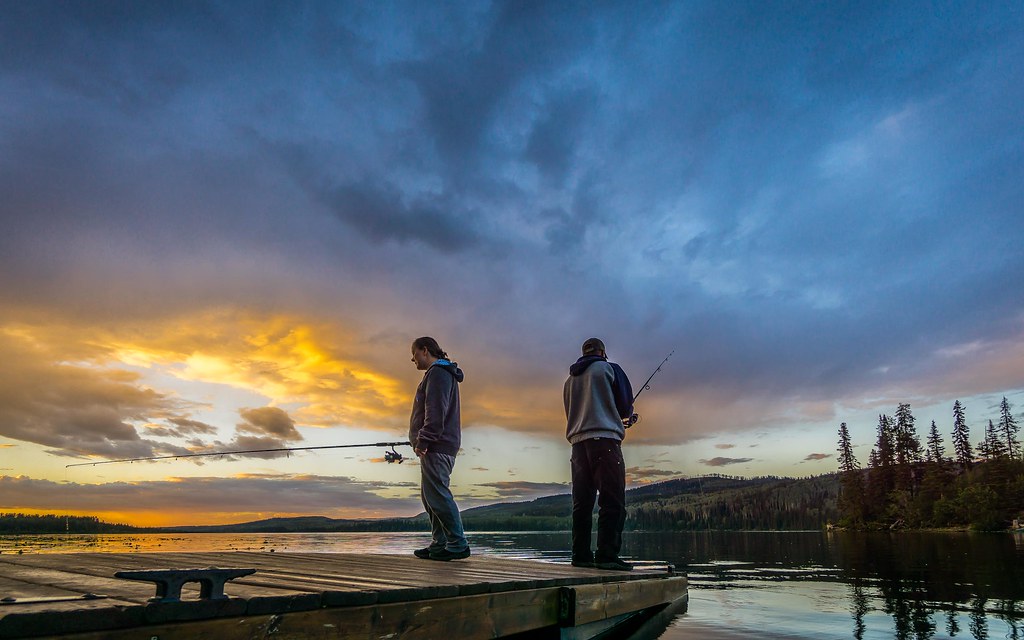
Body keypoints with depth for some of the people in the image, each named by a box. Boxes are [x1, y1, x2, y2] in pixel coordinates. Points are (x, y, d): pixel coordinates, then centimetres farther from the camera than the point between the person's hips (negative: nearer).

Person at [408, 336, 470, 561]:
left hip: (436, 446, -11)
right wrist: (423, 440, 21)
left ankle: (458, 544, -8)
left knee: (436, 494, -11)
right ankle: (440, 543, 15)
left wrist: (423, 440, -20)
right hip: (439, 446, 11)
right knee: (430, 495, 12)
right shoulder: (444, 373, 24)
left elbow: (435, 412, -19)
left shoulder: (437, 373, -9)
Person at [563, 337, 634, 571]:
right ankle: (607, 555, -14)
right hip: (605, 438, -6)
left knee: (582, 502, 5)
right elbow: (626, 405, 3)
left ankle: (581, 554, 4)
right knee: (613, 500, -8)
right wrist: (626, 413, 27)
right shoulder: (609, 368, 5)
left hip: (578, 442, 6)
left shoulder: (570, 380, 21)